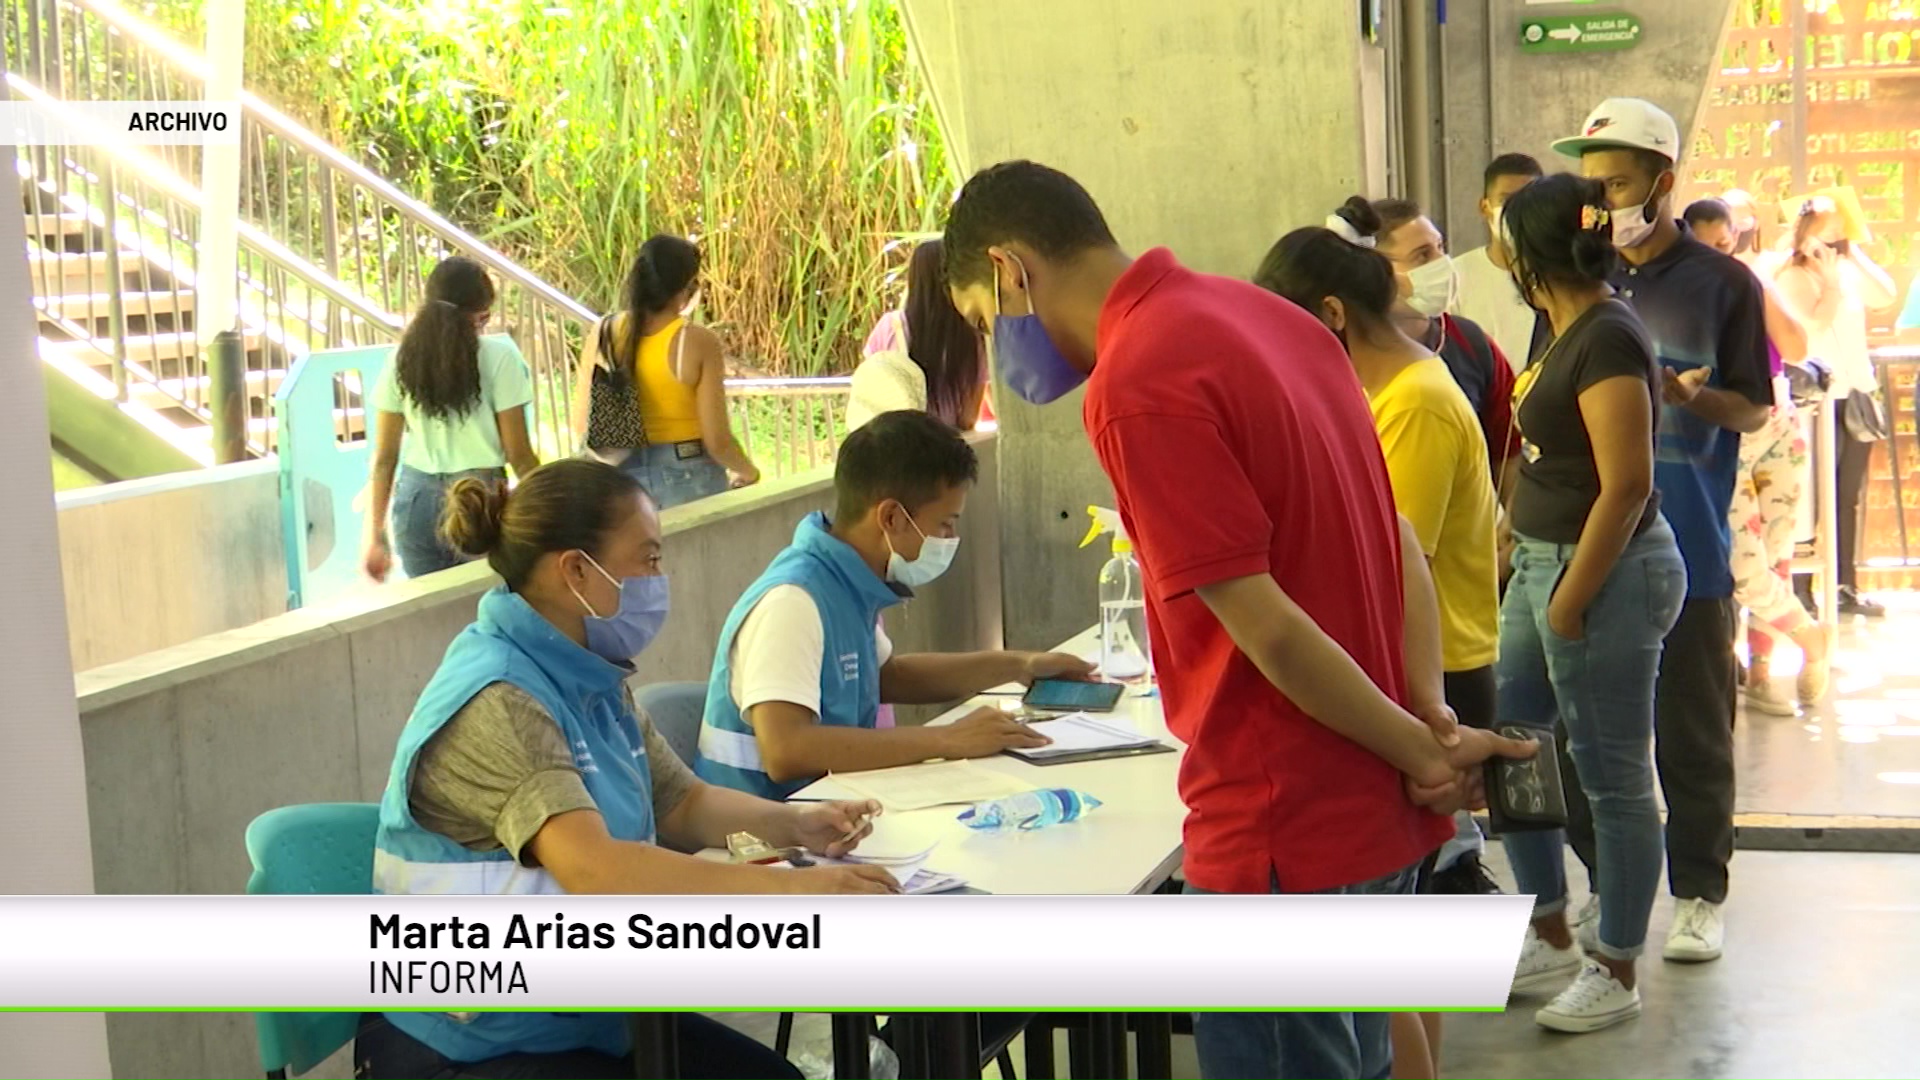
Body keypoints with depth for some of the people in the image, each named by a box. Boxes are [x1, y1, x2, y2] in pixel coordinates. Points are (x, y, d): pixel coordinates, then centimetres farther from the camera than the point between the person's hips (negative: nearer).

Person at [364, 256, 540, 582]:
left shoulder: (403, 360, 4)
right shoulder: (499, 357, -6)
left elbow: (385, 457, 7)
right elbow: (519, 455, -6)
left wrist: (376, 532, 13)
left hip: (417, 497, 4)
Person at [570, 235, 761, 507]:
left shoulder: (603, 334, -3)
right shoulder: (698, 342, -15)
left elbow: (582, 428, 3)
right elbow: (717, 442, -14)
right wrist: (748, 471, 6)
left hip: (624, 476, 4)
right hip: (687, 481, -4)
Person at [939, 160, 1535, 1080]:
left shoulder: (1136, 385, -20)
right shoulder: (1270, 316, 8)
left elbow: (1268, 629, -21)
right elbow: (1401, 544, 8)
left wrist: (1421, 752, -9)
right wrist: (1436, 720, -1)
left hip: (1288, 833, -9)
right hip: (1380, 812, 9)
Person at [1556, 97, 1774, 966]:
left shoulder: (1722, 284, -1)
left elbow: (1754, 410, 0)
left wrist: (1687, 396, -21)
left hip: (1685, 550, -3)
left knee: (1691, 733, 5)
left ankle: (1699, 895, 17)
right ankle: (1607, 888, 23)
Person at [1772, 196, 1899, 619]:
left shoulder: (1849, 270, 14)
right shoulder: (1792, 277, -5)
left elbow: (1886, 296, -1)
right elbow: (1816, 322, -17)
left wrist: (1856, 252, -1)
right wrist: (1829, 279, -18)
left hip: (1858, 392, 7)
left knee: (1849, 499, 9)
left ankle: (1846, 588, 13)